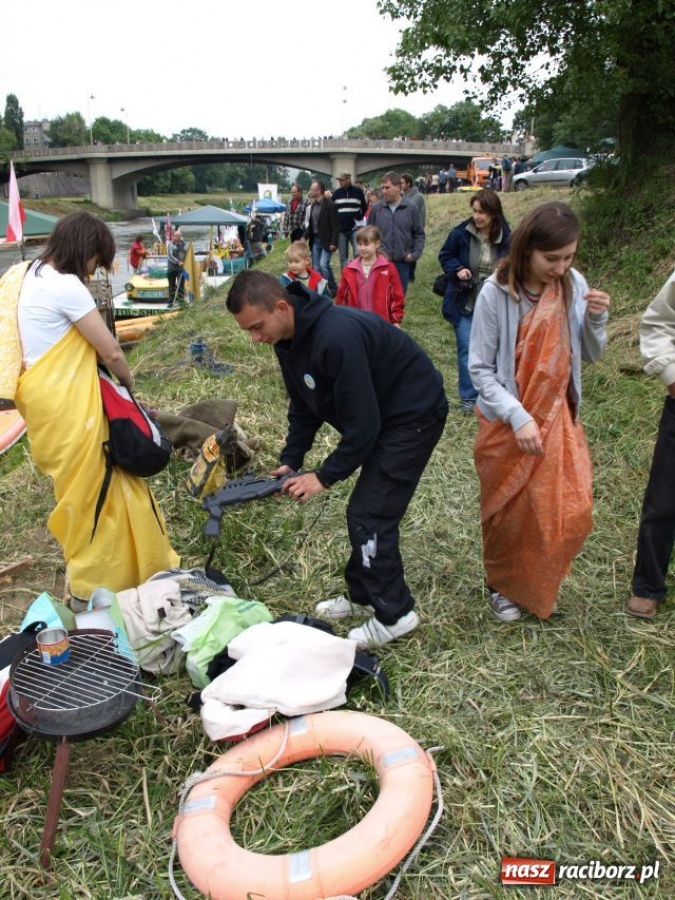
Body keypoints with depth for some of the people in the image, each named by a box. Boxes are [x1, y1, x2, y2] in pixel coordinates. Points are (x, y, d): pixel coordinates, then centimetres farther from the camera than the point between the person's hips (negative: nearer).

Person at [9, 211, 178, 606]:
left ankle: (90, 571, 35)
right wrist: (130, 384, 5)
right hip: (66, 404, -9)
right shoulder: (66, 286, -18)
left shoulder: (34, 275, 11)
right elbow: (111, 352, -14)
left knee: (83, 489, 20)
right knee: (88, 492, 4)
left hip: (47, 397, 9)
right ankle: (91, 585, 19)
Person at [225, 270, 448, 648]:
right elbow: (304, 408, 8)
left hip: (415, 414, -9)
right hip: (384, 416, 9)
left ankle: (395, 614, 6)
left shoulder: (338, 336, -33)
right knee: (363, 511, 13)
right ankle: (363, 596, 29)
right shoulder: (289, 339, -3)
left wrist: (325, 476, -19)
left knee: (370, 515, -9)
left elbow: (363, 424, -29)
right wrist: (290, 461, 0)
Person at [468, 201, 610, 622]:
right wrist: (518, 417, -22)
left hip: (558, 418, 3)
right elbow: (480, 369, -14)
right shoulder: (497, 293, -16)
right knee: (509, 513, 11)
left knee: (570, 510, 4)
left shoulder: (574, 285, -5)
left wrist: (597, 319, -15)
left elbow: (590, 356, 4)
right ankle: (502, 586, 39)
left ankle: (540, 586, 33)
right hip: (507, 424, -3)